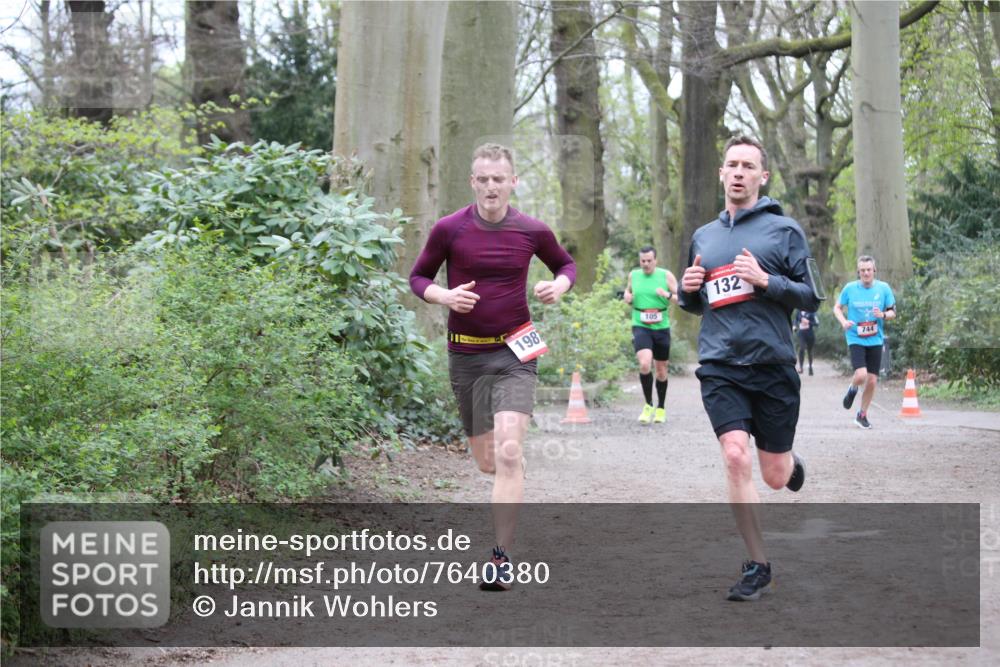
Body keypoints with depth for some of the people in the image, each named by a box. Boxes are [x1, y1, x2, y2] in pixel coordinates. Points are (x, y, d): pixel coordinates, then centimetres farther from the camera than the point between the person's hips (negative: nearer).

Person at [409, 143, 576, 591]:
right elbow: (418, 277, 7)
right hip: (465, 354, 2)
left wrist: (559, 285, -6)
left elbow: (566, 264, 17)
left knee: (508, 452, -19)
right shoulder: (448, 230, -4)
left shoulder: (532, 231, -2)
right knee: (487, 462, 9)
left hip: (514, 354, -1)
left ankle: (502, 557, -15)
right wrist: (444, 296, -13)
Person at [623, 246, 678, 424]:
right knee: (644, 364, -22)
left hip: (661, 328, 0)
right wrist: (627, 297, 1)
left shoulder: (666, 276, -1)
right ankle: (648, 405, -6)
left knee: (661, 370, 11)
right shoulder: (633, 275, 5)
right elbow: (628, 291, 24)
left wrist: (668, 295, -19)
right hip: (640, 327, 0)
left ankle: (661, 408, 29)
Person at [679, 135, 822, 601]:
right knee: (736, 458, -16)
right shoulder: (703, 236, 13)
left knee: (775, 476, 5)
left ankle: (792, 463, 45)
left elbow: (811, 297, -2)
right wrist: (688, 291, 1)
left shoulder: (784, 230, 0)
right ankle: (757, 566, -4)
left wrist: (765, 280, -17)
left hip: (772, 366, -2)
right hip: (720, 369, 2)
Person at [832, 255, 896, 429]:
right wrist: (844, 322, -11)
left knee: (872, 381, 3)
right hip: (856, 339, -2)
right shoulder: (850, 288, -4)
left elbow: (893, 312, 7)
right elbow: (837, 307, 9)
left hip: (875, 340, 2)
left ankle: (862, 415, 22)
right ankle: (853, 389, 17)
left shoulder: (883, 288, -1)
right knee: (861, 375, -20)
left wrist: (883, 315, -16)